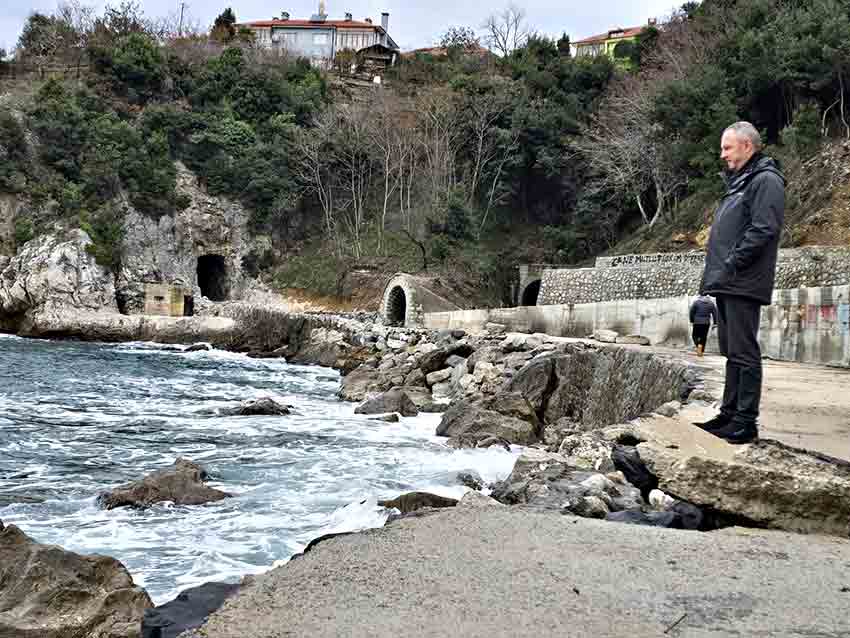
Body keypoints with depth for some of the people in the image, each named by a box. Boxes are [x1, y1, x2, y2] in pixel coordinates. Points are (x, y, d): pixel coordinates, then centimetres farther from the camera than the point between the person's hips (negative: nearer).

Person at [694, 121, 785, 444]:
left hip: (743, 284, -10)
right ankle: (730, 414, 20)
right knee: (732, 351, 13)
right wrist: (717, 269, 14)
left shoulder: (765, 181, -9)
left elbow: (763, 230, -20)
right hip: (726, 284, 10)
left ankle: (746, 421, -3)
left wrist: (731, 264, -18)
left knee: (744, 353, -7)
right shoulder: (739, 182, 22)